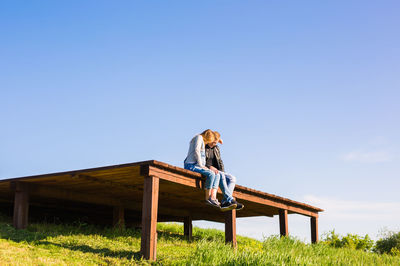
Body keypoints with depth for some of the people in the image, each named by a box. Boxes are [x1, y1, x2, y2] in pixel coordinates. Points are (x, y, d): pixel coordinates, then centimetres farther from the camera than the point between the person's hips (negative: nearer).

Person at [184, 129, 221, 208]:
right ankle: (208, 198, -20)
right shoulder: (199, 137, 3)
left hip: (196, 166, 9)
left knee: (217, 175, -5)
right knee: (211, 174, -27)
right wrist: (201, 165, -14)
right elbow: (196, 151, -12)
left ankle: (213, 197, -21)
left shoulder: (203, 144, 29)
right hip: (191, 165, -9)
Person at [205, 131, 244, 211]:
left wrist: (223, 172, 3)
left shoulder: (216, 148, 22)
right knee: (220, 176, -34)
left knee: (232, 178, -16)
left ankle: (225, 202, -33)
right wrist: (209, 167, -25)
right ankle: (230, 200, -42)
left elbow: (220, 162, 21)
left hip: (215, 171, 7)